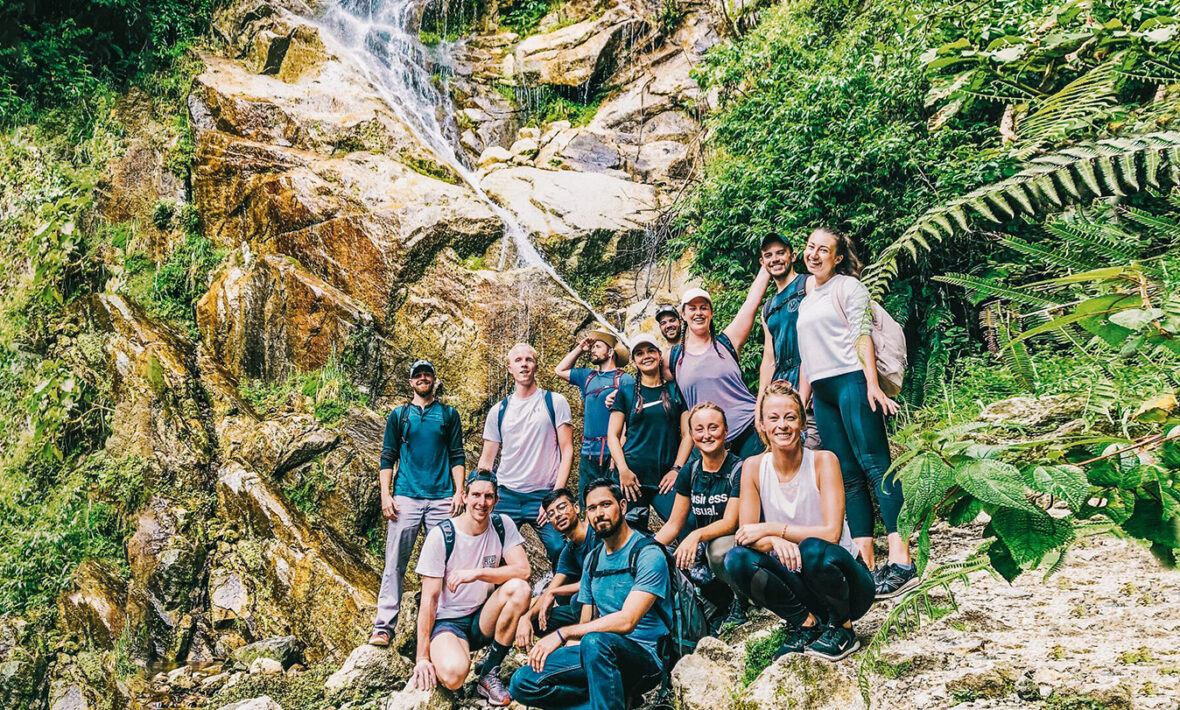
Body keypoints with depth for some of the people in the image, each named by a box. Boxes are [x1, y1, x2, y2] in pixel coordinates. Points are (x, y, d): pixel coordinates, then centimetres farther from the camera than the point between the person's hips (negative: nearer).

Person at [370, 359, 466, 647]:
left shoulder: (449, 414, 14)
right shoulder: (398, 415, 14)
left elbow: (457, 457, 11)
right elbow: (387, 458, 11)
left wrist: (459, 492, -1)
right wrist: (385, 495, 0)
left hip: (442, 498, 1)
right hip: (406, 498, 0)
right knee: (394, 564, -5)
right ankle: (383, 627, -4)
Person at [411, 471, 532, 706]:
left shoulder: (502, 525, -5)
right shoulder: (441, 535, -14)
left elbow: (523, 570, -16)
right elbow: (429, 599, -13)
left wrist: (477, 573, -27)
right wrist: (422, 657, -14)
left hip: (484, 619, 4)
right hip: (447, 622, -3)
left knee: (519, 588, -27)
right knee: (454, 674, -34)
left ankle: (489, 673, -12)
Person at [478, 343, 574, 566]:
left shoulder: (554, 402, 3)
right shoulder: (498, 411, 11)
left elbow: (567, 451, -1)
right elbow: (486, 460, 14)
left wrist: (556, 496, -10)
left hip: (545, 495, -2)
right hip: (506, 496, 2)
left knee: (560, 551, -14)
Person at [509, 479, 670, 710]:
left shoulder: (648, 554, -11)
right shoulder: (593, 559, 14)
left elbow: (626, 621, -21)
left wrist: (562, 634, -19)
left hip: (646, 656, -7)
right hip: (600, 654, 7)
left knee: (595, 641, -39)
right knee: (523, 682, -10)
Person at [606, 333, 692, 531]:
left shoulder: (675, 391, 11)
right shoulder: (626, 393, 9)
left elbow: (687, 434, 8)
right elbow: (612, 435, 6)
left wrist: (676, 469, -3)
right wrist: (623, 470, -7)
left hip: (666, 477, 0)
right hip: (632, 476, 0)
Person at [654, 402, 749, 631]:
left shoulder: (738, 470, -11)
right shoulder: (689, 473, 4)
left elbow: (730, 523, -19)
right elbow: (674, 524, 6)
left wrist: (697, 535, -39)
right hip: (702, 547, 5)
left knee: (718, 547, -38)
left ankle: (741, 604, -6)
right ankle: (724, 601, -2)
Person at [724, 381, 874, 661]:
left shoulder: (823, 460, -14)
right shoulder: (754, 467, -5)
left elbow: (831, 533, -23)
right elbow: (747, 534, -10)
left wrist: (772, 528, -25)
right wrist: (774, 542, -31)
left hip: (840, 576, -3)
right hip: (796, 580, 3)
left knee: (813, 549, -35)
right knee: (737, 560, -23)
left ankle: (842, 628, -6)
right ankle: (806, 622, -3)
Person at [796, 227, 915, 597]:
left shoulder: (848, 286, 4)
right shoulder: (806, 297, 23)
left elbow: (862, 335, -6)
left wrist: (872, 385, -17)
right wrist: (801, 401, 19)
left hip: (851, 381, -7)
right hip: (822, 392, 7)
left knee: (874, 464, -14)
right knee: (848, 476, 2)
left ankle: (901, 560, -19)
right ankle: (865, 564, 1)